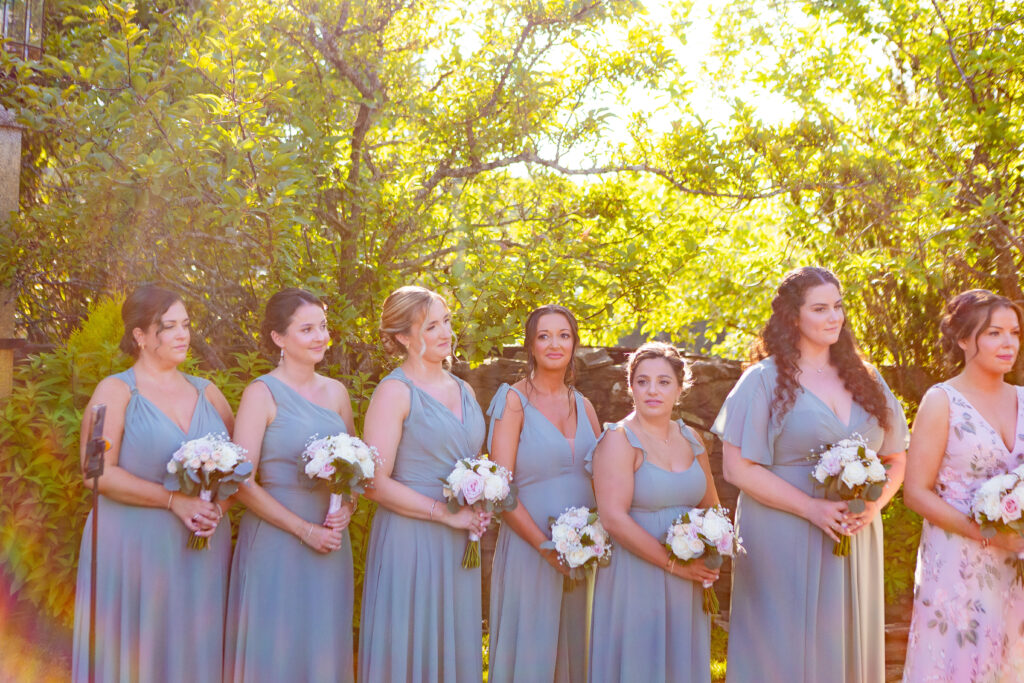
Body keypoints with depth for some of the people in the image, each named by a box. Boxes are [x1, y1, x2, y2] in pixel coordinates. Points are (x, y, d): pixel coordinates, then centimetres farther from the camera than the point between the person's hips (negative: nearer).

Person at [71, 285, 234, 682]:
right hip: (135, 548, -4)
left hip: (202, 553, 4)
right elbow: (97, 473, -11)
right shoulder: (116, 391, -1)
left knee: (193, 651, 6)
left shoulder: (207, 393, 12)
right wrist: (173, 500, -17)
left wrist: (218, 503, -7)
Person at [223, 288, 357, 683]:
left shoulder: (336, 392, 9)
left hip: (331, 543, 5)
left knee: (326, 648, 11)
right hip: (276, 542, -5)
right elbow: (241, 483, -11)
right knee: (277, 650, 2)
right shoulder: (262, 394, -7)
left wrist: (346, 509, -3)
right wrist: (305, 530, -14)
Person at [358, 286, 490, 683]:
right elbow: (375, 484, -15)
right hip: (410, 541, -6)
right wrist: (447, 513, -14)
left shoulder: (463, 390, 13)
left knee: (454, 647, 10)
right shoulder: (395, 391, -8)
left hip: (460, 545, 6)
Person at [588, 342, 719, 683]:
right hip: (635, 580, -6)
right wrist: (672, 563, -18)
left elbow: (711, 507, 20)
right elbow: (613, 517, -18)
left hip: (686, 587, 6)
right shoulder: (619, 440, -9)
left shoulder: (690, 439, 10)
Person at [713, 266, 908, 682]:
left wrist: (872, 504, -5)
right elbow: (737, 467, -8)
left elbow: (895, 460, 15)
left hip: (856, 541, 4)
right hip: (784, 545, -4)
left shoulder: (865, 379, 11)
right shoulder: (766, 380, -3)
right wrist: (812, 508, -15)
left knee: (848, 646, 9)